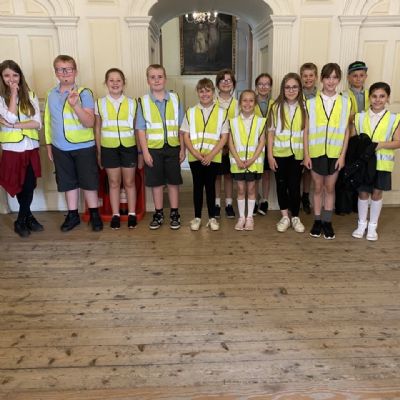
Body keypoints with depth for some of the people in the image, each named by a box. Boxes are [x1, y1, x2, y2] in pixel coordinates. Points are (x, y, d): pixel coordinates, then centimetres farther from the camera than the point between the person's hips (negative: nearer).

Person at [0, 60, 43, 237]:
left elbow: (38, 123, -6)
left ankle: (21, 221, 24)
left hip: (31, 148, 2)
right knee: (19, 187, 7)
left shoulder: (30, 96, 4)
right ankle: (28, 217, 26)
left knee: (30, 186, 6)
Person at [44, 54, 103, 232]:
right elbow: (48, 120, 14)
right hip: (60, 148, 4)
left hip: (84, 147, -4)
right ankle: (72, 215, 26)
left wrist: (76, 105, -31)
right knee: (68, 182, 13)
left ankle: (94, 214, 19)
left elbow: (90, 123, -17)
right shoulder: (51, 94, 6)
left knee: (88, 182, 5)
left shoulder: (84, 93, -9)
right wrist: (49, 144, 15)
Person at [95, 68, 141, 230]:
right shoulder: (100, 103, 2)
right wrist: (98, 152, 6)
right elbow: (98, 129, 7)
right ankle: (115, 215, 18)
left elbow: (137, 128, 4)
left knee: (129, 182, 8)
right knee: (114, 182, 8)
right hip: (109, 148, 0)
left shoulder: (132, 103, 1)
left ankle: (132, 214, 19)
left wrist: (141, 151, 3)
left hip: (129, 147, 0)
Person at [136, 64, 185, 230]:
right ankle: (158, 214, 23)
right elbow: (141, 129, -2)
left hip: (172, 147, 1)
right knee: (156, 183, 9)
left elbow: (181, 127, 3)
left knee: (173, 182, 8)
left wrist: (183, 148, 0)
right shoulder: (143, 102, -1)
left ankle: (174, 214, 20)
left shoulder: (175, 99, 2)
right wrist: (145, 152, -7)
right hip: (153, 148, 0)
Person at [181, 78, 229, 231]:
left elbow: (224, 137, -3)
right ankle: (197, 217, 17)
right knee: (197, 186, 7)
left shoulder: (221, 112, 2)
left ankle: (212, 217, 17)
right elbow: (186, 136, 2)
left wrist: (211, 155, -12)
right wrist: (196, 153, -12)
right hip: (195, 157, 1)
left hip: (213, 157, -1)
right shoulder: (190, 112, 4)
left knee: (210, 186, 5)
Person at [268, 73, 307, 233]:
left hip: (297, 154, 0)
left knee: (294, 186, 4)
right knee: (281, 185, 8)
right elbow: (271, 132, 0)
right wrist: (270, 155, -4)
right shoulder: (276, 107, 0)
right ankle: (285, 217, 21)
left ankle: (295, 217, 20)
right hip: (279, 154, 0)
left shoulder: (304, 107, 1)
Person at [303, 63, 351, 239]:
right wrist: (306, 154, -5)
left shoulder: (345, 103, 1)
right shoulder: (311, 103, -1)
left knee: (330, 188, 9)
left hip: (335, 153, 0)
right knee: (318, 188, 9)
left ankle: (327, 222, 20)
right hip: (316, 152, 0)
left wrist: (342, 155, -5)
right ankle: (317, 221, 20)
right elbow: (306, 130, -1)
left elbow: (346, 131, 1)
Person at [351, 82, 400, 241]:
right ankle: (362, 224, 23)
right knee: (363, 192, 7)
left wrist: (381, 144, -21)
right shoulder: (359, 117, 3)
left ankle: (372, 226, 21)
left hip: (382, 163, -1)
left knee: (377, 193, 7)